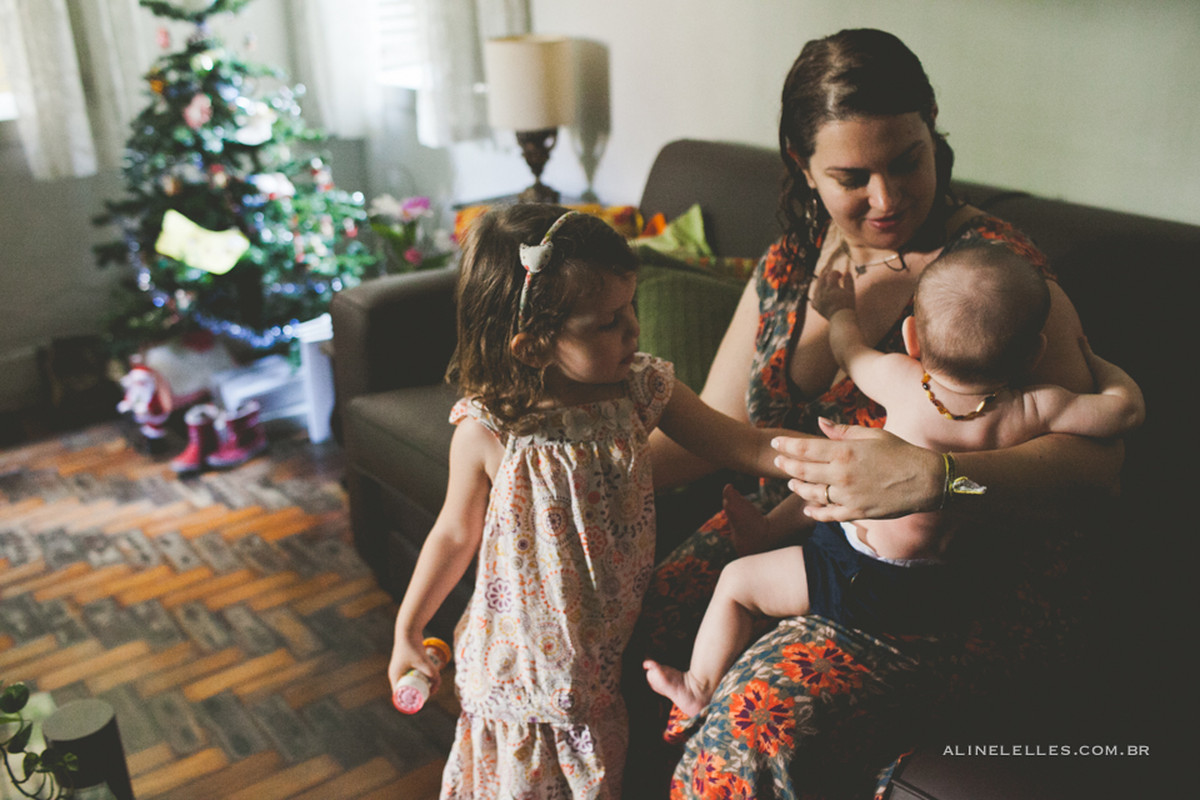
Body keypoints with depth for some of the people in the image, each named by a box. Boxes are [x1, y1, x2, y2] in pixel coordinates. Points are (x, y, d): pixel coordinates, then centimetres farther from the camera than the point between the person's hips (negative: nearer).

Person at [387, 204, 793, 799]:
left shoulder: (643, 391, -12)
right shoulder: (487, 432, -20)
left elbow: (749, 447, -5)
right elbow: (455, 534, -4)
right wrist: (407, 631, 4)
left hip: (614, 653, 3)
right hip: (523, 659, -2)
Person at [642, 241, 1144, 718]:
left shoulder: (901, 382, -20)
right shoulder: (1032, 413, -17)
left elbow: (849, 350, 3)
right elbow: (1128, 407, -5)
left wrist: (840, 310, 25)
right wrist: (1094, 360, 15)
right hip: (931, 591, 6)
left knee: (736, 582, 13)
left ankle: (699, 688, 25)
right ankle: (770, 530, 43)